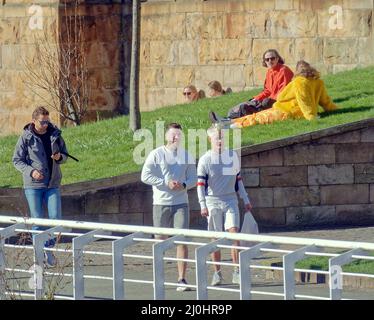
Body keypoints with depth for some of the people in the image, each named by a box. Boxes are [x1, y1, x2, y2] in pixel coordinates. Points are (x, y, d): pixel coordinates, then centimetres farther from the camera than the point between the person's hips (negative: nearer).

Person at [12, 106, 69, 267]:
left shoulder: (55, 135, 3)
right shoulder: (26, 138, -6)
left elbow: (64, 154, 14)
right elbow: (17, 160, -3)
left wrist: (59, 157, -10)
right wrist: (31, 171, -17)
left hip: (53, 184, 3)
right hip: (33, 185, -3)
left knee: (55, 218, -2)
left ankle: (49, 248, 17)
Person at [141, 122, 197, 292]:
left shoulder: (187, 156, 7)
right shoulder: (156, 154, -1)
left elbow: (193, 178, 10)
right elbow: (145, 176, -6)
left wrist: (183, 185, -12)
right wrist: (166, 183, -14)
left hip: (181, 203, 1)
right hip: (161, 203, -1)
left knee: (182, 240, -9)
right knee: (160, 240, 6)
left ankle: (182, 279, -10)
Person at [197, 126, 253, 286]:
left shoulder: (233, 156, 8)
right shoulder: (205, 160, -3)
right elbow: (200, 184, -5)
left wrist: (246, 200, 18)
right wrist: (203, 205, -15)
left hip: (230, 200, 2)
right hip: (213, 202, -2)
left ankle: (237, 272, -12)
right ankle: (217, 273, 11)